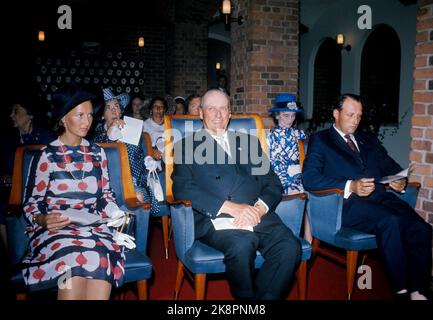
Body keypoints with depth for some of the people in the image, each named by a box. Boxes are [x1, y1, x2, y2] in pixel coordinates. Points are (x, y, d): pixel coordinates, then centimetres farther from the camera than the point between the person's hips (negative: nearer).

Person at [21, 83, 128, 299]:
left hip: (93, 227, 3)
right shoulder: (46, 156, 1)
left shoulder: (97, 153, 13)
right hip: (55, 229, -2)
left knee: (101, 264, -29)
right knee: (72, 261, -34)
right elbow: (31, 204, 3)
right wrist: (43, 220, -17)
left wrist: (117, 214, -1)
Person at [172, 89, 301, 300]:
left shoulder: (249, 142, 24)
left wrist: (260, 208, -7)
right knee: (242, 245, -33)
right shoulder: (187, 146, 13)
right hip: (213, 219, -3)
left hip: (257, 216, 4)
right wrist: (230, 207, -14)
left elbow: (272, 182, 16)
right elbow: (182, 188, -3)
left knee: (290, 246, -24)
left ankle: (264, 297, -7)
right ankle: (246, 297, -9)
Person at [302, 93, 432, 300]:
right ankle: (401, 290, -19)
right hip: (347, 203, -5)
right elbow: (309, 179, -5)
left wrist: (400, 181, 1)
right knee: (390, 221, -32)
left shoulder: (369, 140, 28)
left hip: (381, 197, 5)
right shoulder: (320, 140, 10)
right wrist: (350, 187, -16)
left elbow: (392, 168, 27)